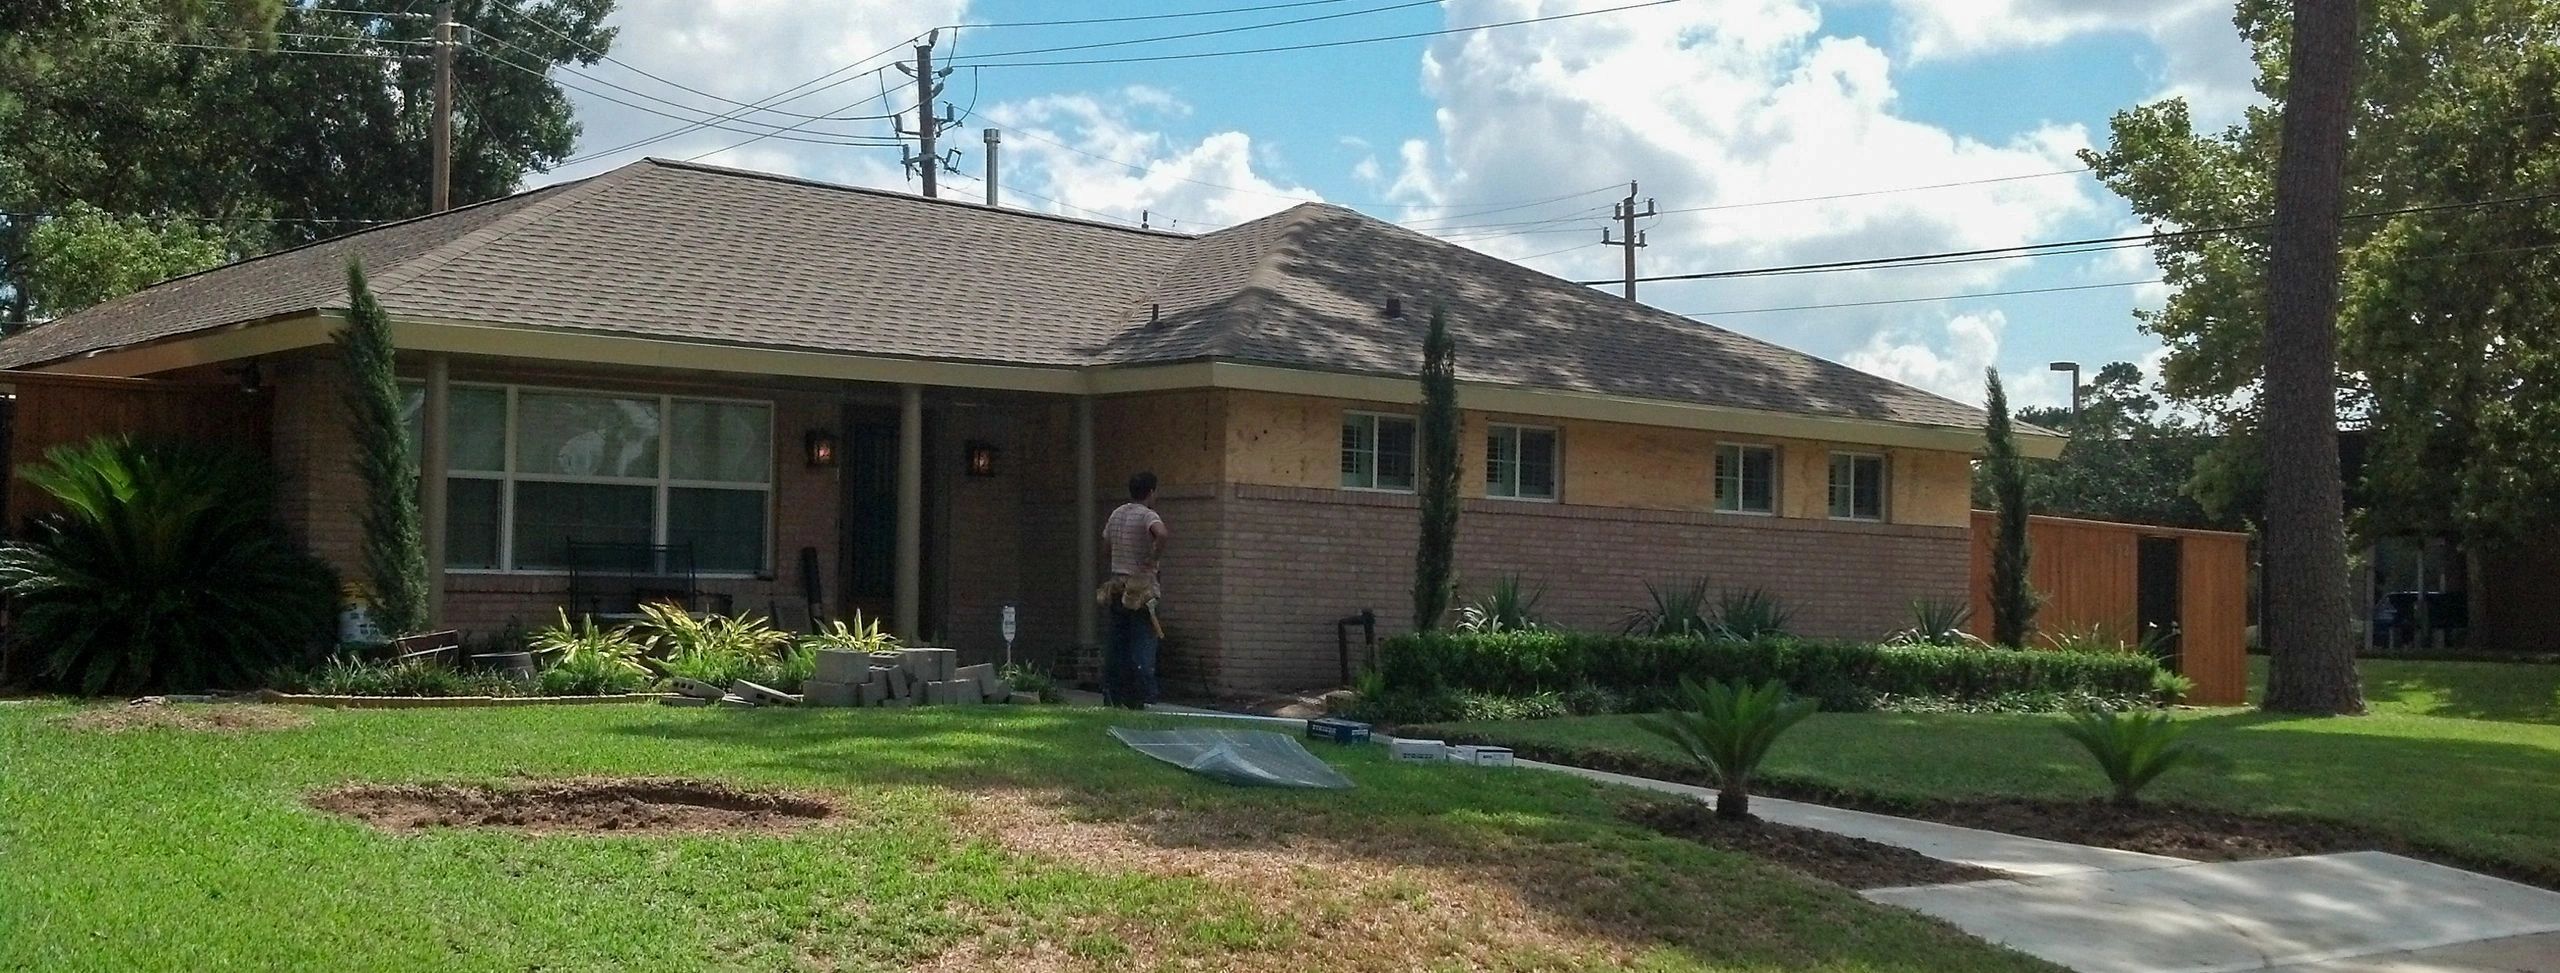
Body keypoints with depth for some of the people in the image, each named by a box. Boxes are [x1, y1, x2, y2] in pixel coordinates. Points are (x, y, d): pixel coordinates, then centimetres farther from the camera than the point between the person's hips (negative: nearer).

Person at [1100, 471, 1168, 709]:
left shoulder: (1117, 514, 11)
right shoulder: (1147, 515, -11)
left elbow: (1106, 544, 21)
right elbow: (1162, 533, -32)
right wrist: (1155, 557, -18)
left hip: (1117, 586, 7)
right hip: (1141, 587, -7)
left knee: (1116, 645, 11)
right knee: (1143, 645, -4)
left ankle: (1112, 697, 13)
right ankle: (1140, 700, -6)